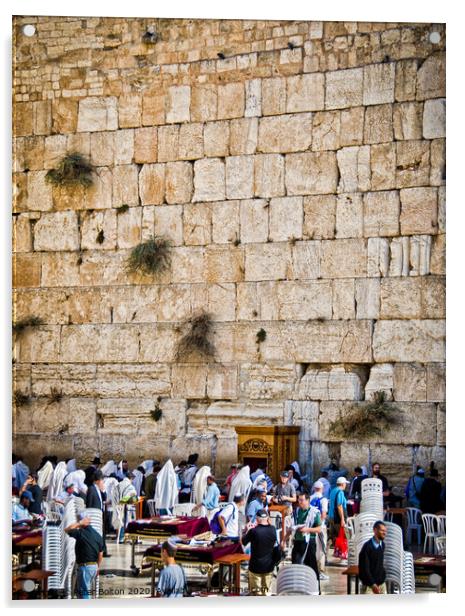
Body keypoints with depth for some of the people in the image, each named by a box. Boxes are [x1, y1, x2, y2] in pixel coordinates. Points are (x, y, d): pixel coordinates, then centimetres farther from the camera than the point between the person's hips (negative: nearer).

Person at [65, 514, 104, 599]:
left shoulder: (81, 533, -14)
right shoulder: (98, 535, 7)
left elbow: (67, 530, -1)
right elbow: (100, 554, 11)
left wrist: (79, 523, -1)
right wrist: (98, 567, 20)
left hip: (85, 566, -8)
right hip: (94, 566, 8)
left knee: (84, 592, -3)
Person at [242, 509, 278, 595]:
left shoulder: (253, 531, -21)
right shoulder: (273, 530, -8)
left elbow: (243, 542, -5)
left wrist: (247, 530, 11)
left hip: (256, 566, -4)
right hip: (269, 565, 4)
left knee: (256, 591, 7)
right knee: (267, 590, 16)